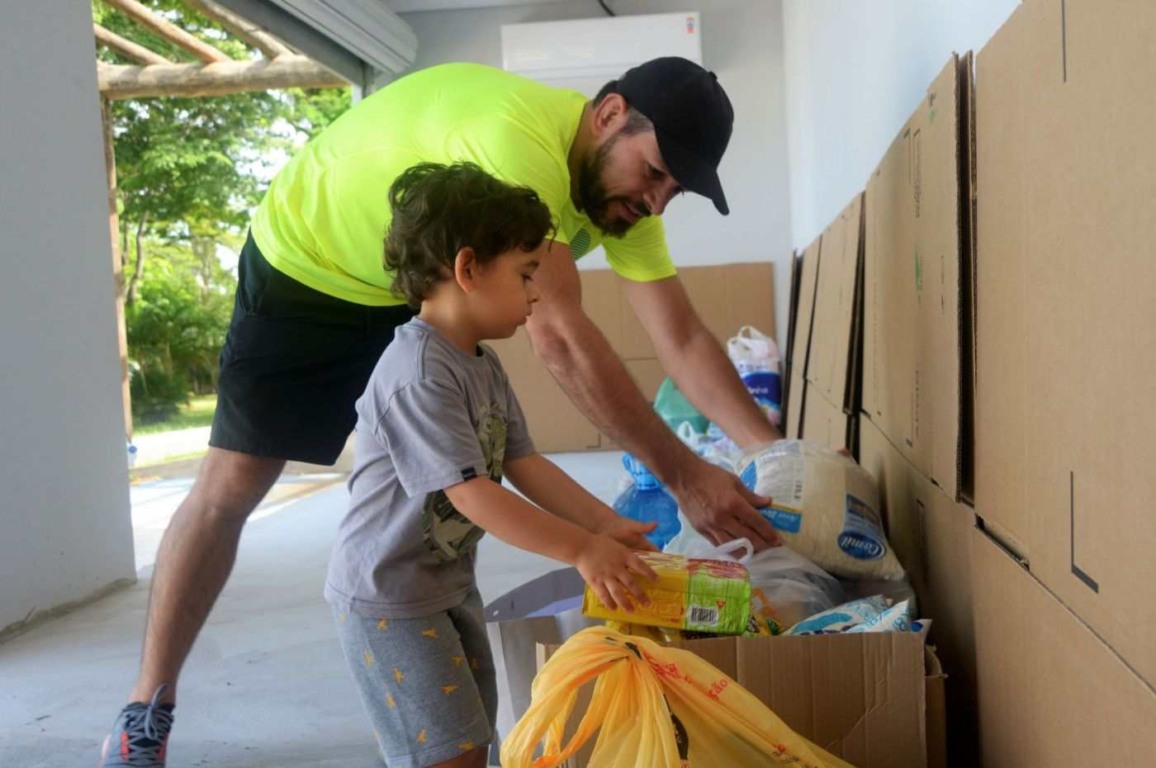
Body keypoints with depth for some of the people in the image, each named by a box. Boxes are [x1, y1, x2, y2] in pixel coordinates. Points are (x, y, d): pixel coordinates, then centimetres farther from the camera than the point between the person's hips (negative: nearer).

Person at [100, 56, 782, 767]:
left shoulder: (624, 188, -11)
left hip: (414, 296, 7)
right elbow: (559, 336, -43)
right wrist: (682, 472, -42)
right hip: (306, 264, -7)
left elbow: (683, 339, -13)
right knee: (232, 486, -4)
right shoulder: (520, 136, -38)